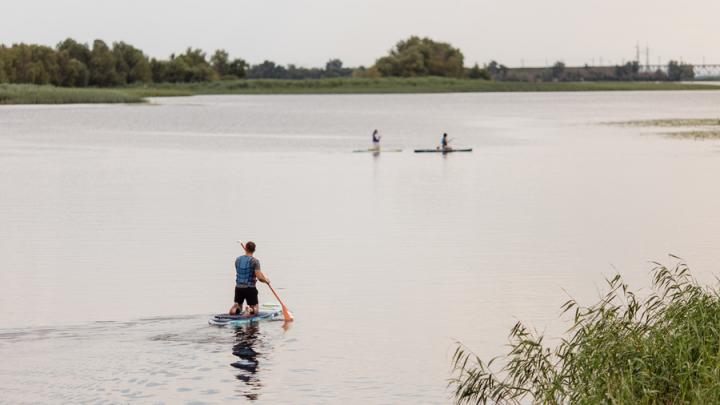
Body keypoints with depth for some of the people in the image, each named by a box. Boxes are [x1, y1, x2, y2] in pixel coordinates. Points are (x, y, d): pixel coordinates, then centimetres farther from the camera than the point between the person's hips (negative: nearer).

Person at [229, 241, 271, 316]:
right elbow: (259, 277, -18)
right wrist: (266, 280, 3)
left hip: (238, 287, 4)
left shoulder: (238, 259, 4)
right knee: (256, 309, 12)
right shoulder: (255, 261, -12)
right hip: (250, 289, -4)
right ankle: (250, 310, -22)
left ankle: (235, 307, -11)